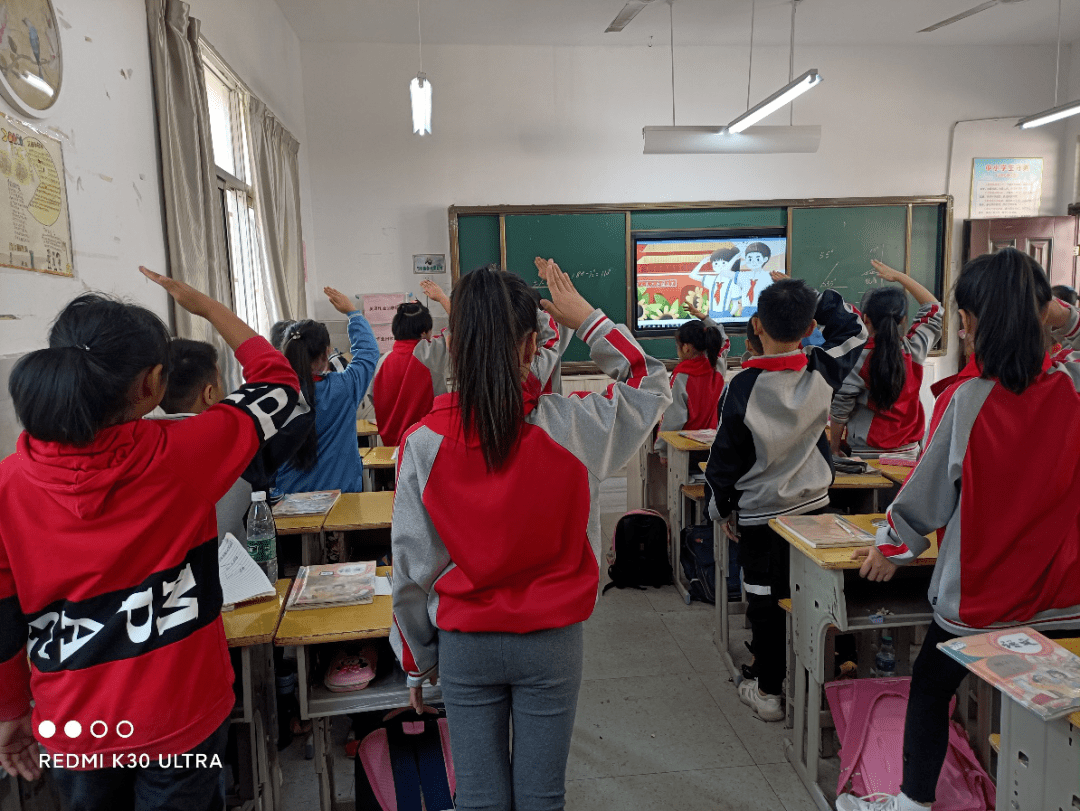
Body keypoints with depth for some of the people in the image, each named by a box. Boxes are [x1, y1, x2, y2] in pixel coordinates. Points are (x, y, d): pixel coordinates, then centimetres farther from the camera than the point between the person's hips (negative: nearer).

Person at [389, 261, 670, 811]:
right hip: (552, 641, 0)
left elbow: (412, 569, -6)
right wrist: (587, 320, 3)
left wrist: (417, 660, 9)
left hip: (465, 646, 1)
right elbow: (651, 384, 3)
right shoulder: (570, 427, -18)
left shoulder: (422, 443, -15)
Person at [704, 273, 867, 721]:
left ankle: (768, 691, 23)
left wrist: (721, 507, 5)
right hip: (814, 505, 3)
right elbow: (853, 329, 11)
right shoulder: (823, 372, -11)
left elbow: (725, 456, -9)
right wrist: (807, 294, 6)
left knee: (765, 601, 9)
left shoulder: (742, 386, -18)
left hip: (759, 515, -3)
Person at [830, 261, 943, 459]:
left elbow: (840, 410, -8)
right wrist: (899, 276, 18)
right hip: (909, 452, 3)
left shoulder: (857, 359, -13)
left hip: (866, 453, -3)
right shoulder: (914, 350, -4)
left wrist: (834, 447, 7)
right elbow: (934, 309, 15)